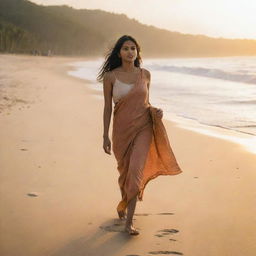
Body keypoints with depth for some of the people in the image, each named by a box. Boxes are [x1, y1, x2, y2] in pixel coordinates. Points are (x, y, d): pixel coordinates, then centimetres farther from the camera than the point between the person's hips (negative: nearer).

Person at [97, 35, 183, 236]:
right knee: (124, 171, 14)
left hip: (143, 128, 0)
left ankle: (129, 222, -7)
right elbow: (107, 107, -2)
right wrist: (105, 136, -4)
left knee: (135, 171, -13)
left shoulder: (145, 74, 4)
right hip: (122, 129, 0)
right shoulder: (110, 76, -4)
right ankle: (123, 204, 44)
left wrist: (156, 111, -6)